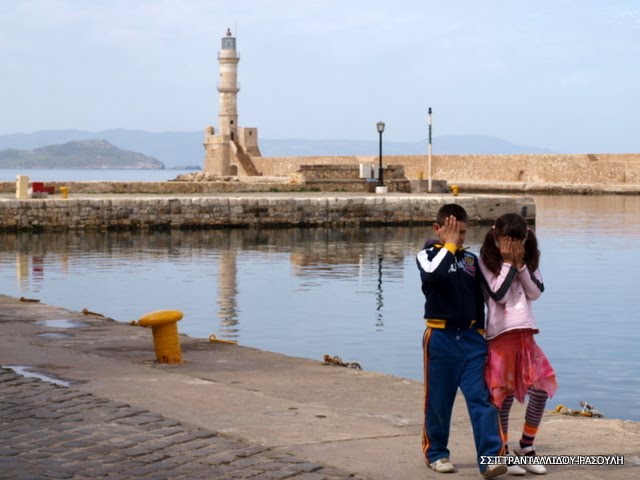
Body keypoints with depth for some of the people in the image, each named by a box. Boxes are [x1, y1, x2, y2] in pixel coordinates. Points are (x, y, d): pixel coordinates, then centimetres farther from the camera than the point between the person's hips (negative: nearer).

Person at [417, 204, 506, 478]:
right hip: (440, 338, -3)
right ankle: (436, 453, 20)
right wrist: (449, 244, -14)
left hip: (470, 337, 3)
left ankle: (491, 458, -11)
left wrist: (480, 332, 15)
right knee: (438, 400, 5)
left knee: (481, 398, -7)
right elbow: (434, 274, -25)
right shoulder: (427, 255, -1)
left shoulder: (471, 259, 12)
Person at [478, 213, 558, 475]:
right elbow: (498, 295, -14)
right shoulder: (486, 261, -4)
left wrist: (520, 264, -7)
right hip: (501, 335, -4)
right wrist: (508, 263, -13)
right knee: (504, 395, -1)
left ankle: (526, 446, 12)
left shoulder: (529, 259, 9)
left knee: (541, 387, -3)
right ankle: (502, 453, 10)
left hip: (526, 333, 4)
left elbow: (535, 293, 1)